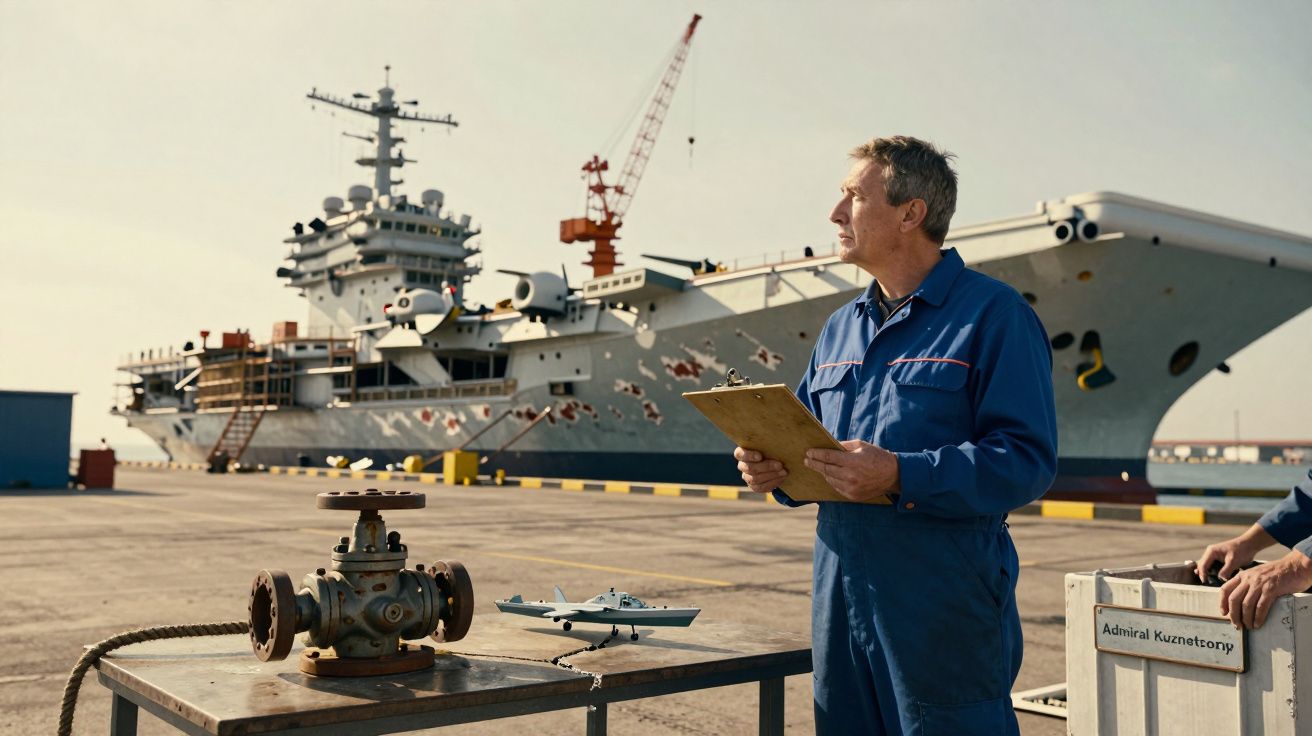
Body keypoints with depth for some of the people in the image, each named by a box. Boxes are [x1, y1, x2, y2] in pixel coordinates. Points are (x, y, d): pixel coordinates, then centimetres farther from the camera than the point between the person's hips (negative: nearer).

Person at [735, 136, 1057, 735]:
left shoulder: (994, 315, -8)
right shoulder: (840, 327, 16)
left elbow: (1026, 459, -16)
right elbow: (807, 437, 21)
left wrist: (901, 477, -27)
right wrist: (773, 467, -2)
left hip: (945, 611, -7)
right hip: (840, 598, 7)